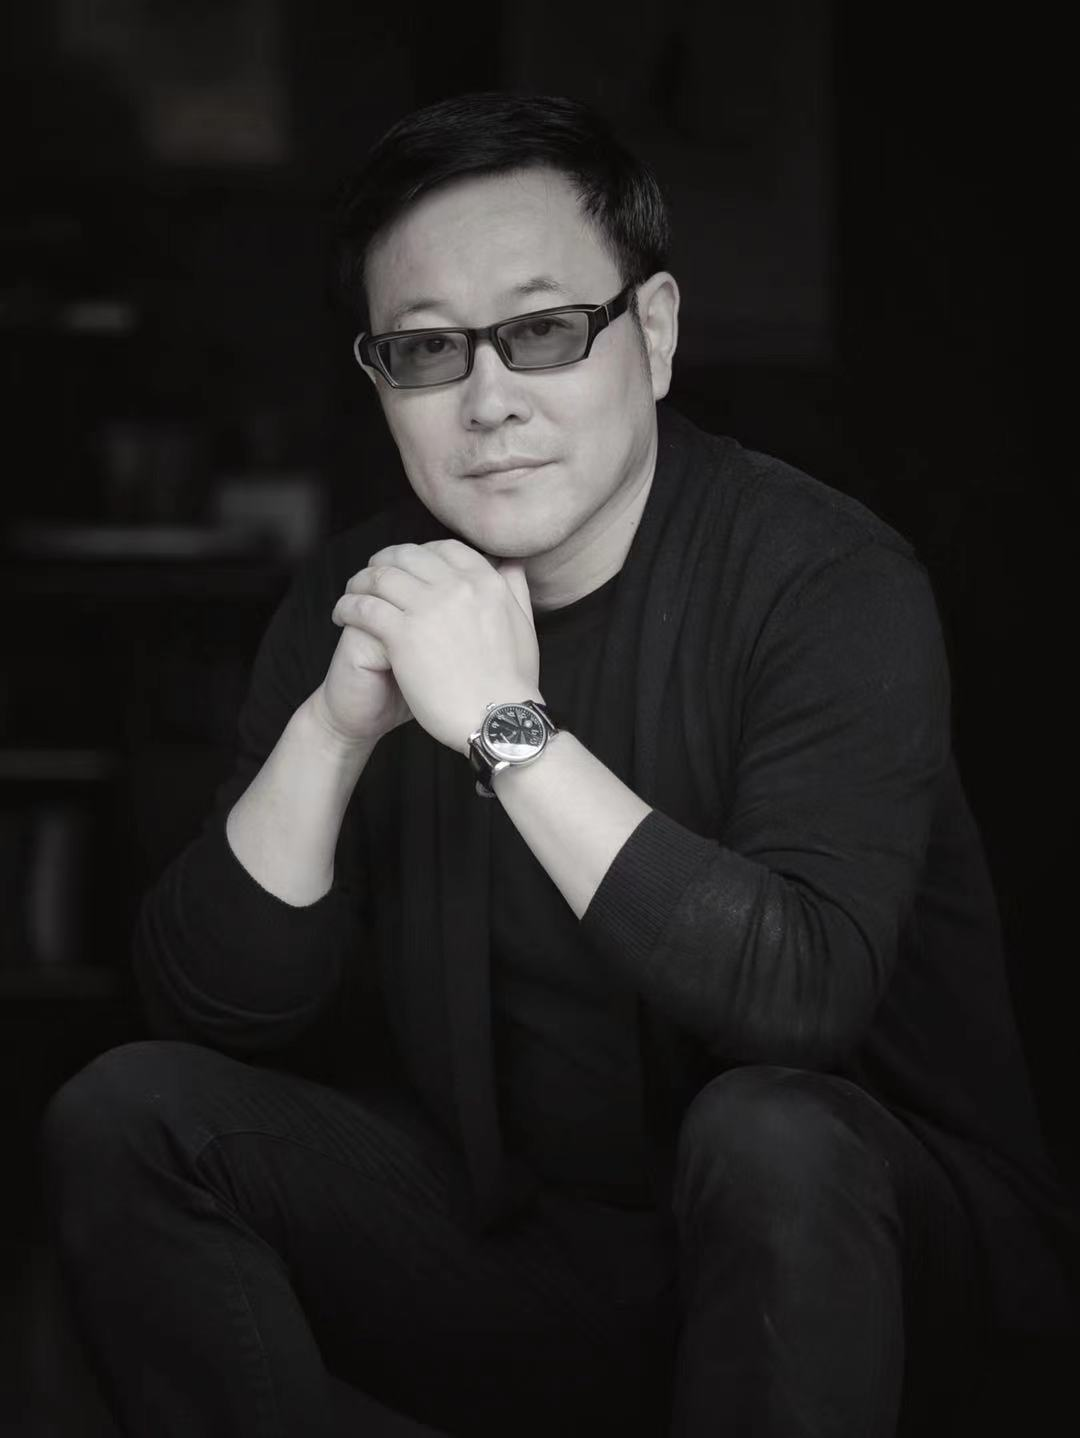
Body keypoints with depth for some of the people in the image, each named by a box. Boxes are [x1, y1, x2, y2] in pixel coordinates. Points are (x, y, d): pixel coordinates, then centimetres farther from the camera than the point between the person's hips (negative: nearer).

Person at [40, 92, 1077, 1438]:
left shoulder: (827, 580, -17)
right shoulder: (363, 596, -2)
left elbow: (804, 996, -32)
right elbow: (209, 1006, -8)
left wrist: (509, 726, -34)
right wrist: (332, 731, -24)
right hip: (503, 1227, 4)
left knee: (768, 1133, -36)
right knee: (126, 1116, -12)